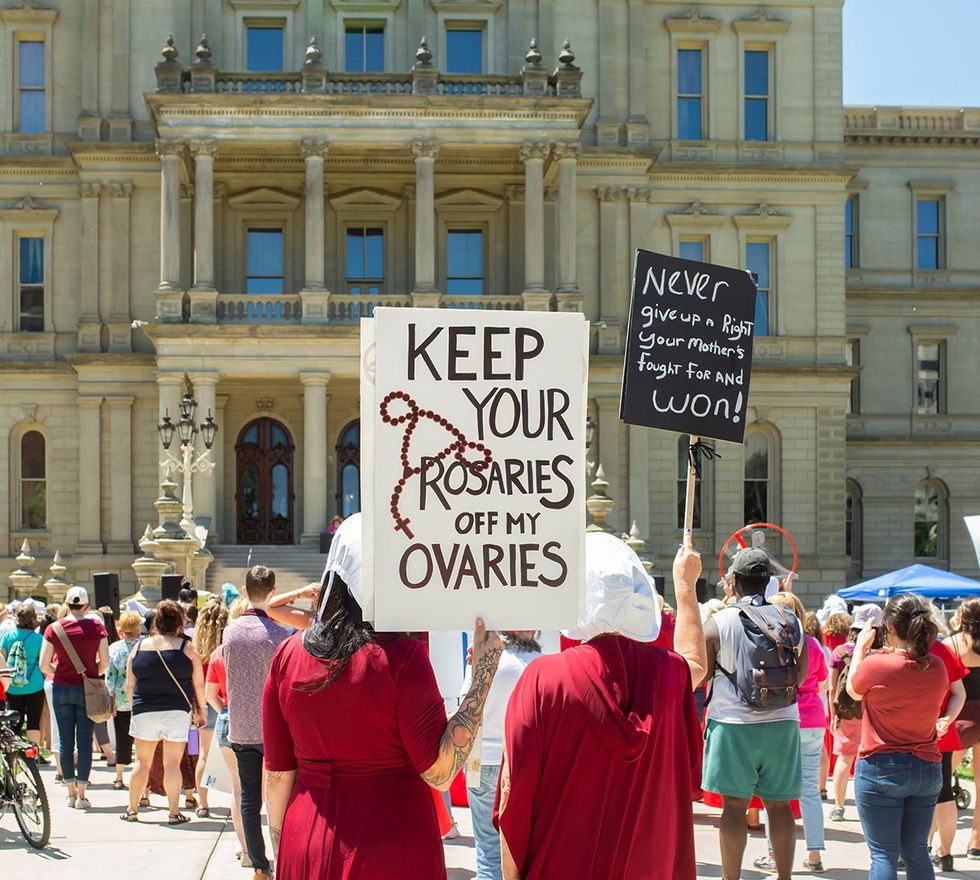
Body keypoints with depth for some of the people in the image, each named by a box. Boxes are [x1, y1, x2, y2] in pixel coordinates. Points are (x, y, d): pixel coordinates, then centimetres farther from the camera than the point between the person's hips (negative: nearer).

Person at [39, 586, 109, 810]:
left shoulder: (54, 629, -5)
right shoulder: (96, 627, -6)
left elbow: (44, 665, -6)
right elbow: (104, 662, -6)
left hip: (61, 688, 1)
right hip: (87, 690, -1)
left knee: (65, 741, 10)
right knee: (84, 741, 4)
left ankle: (71, 792, 14)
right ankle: (81, 795, 4)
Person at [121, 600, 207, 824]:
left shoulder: (139, 647, 3)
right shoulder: (186, 648, -4)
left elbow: (129, 685, 7)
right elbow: (199, 684, -2)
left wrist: (135, 706, 20)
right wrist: (201, 709, 10)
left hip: (144, 712, 2)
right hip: (177, 712, -2)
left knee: (142, 762, 12)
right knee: (172, 763, 2)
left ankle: (131, 810, 18)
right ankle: (174, 812, 3)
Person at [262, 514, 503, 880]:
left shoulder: (288, 654, -1)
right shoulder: (400, 656, -15)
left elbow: (277, 774, 3)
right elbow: (439, 772, -16)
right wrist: (484, 674, -15)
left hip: (307, 848, 4)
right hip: (393, 850, -4)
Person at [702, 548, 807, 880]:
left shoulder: (718, 623, -9)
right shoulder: (791, 621, 2)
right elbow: (801, 676, 11)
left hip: (734, 724, -3)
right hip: (782, 722, 3)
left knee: (734, 805, 1)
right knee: (779, 804, 10)